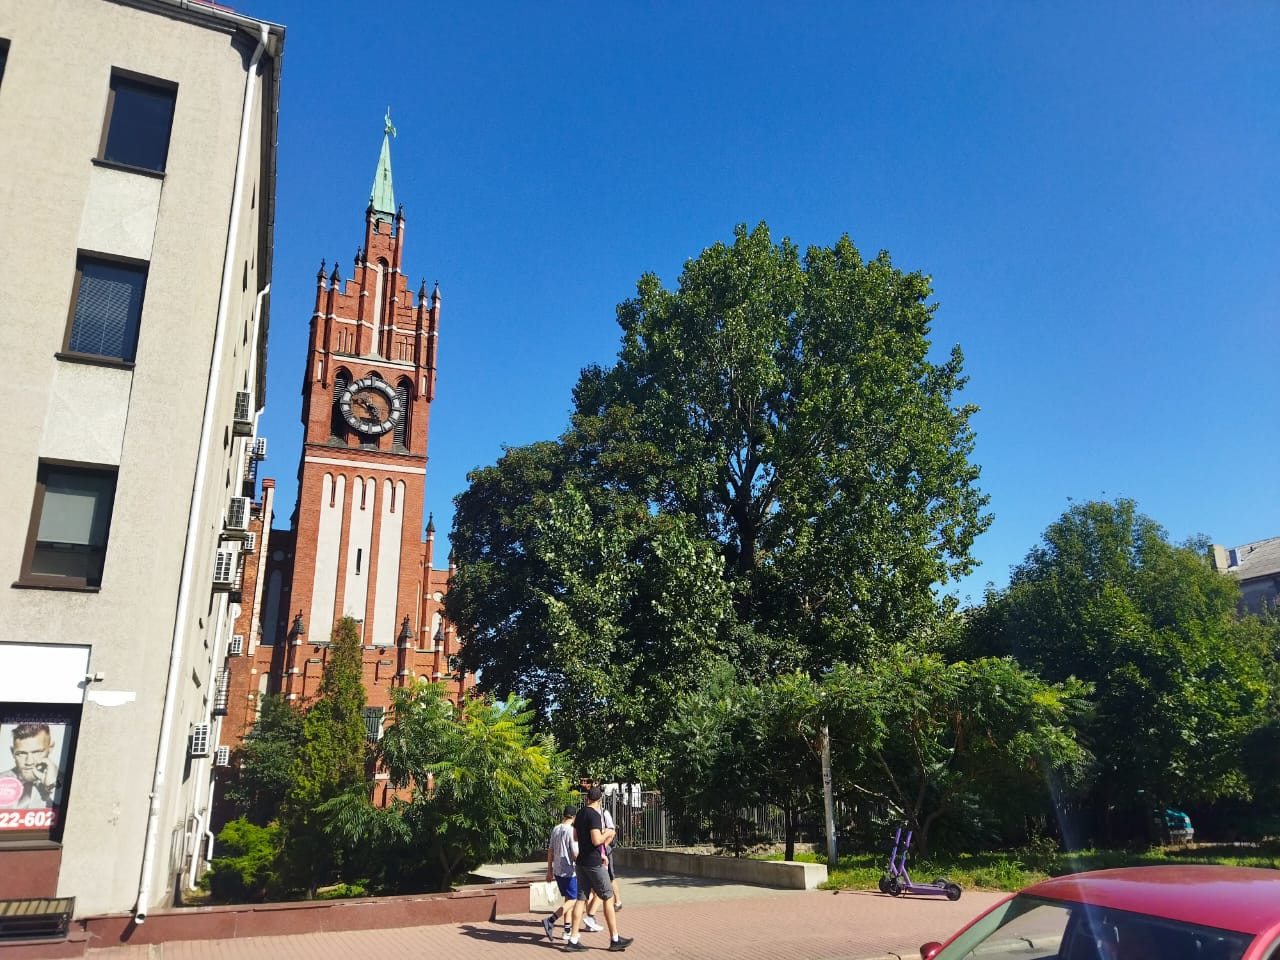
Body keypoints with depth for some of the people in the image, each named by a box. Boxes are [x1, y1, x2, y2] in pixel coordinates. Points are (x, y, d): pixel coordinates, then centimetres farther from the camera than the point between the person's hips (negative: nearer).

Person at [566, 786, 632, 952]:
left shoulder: (580, 814, 11)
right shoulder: (594, 815, -16)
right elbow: (596, 840, -25)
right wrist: (607, 833, -6)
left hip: (582, 862, 8)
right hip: (594, 863, -8)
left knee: (581, 898, 7)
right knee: (608, 898, 1)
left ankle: (573, 940, 5)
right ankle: (615, 939, 5)